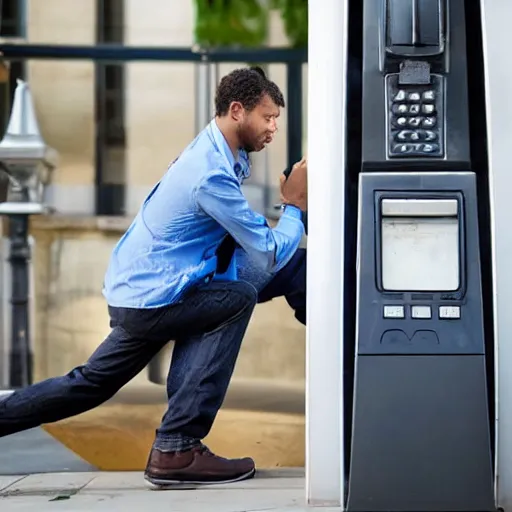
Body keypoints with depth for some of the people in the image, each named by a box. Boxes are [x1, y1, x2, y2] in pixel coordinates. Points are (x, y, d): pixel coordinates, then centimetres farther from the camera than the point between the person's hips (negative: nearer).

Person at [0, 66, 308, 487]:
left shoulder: (213, 152, 8)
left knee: (90, 383, 17)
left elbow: (249, 239, 12)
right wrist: (295, 205, -6)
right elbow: (270, 257, -20)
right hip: (151, 299, -10)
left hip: (134, 291, 10)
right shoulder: (213, 175, -24)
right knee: (238, 297, -19)